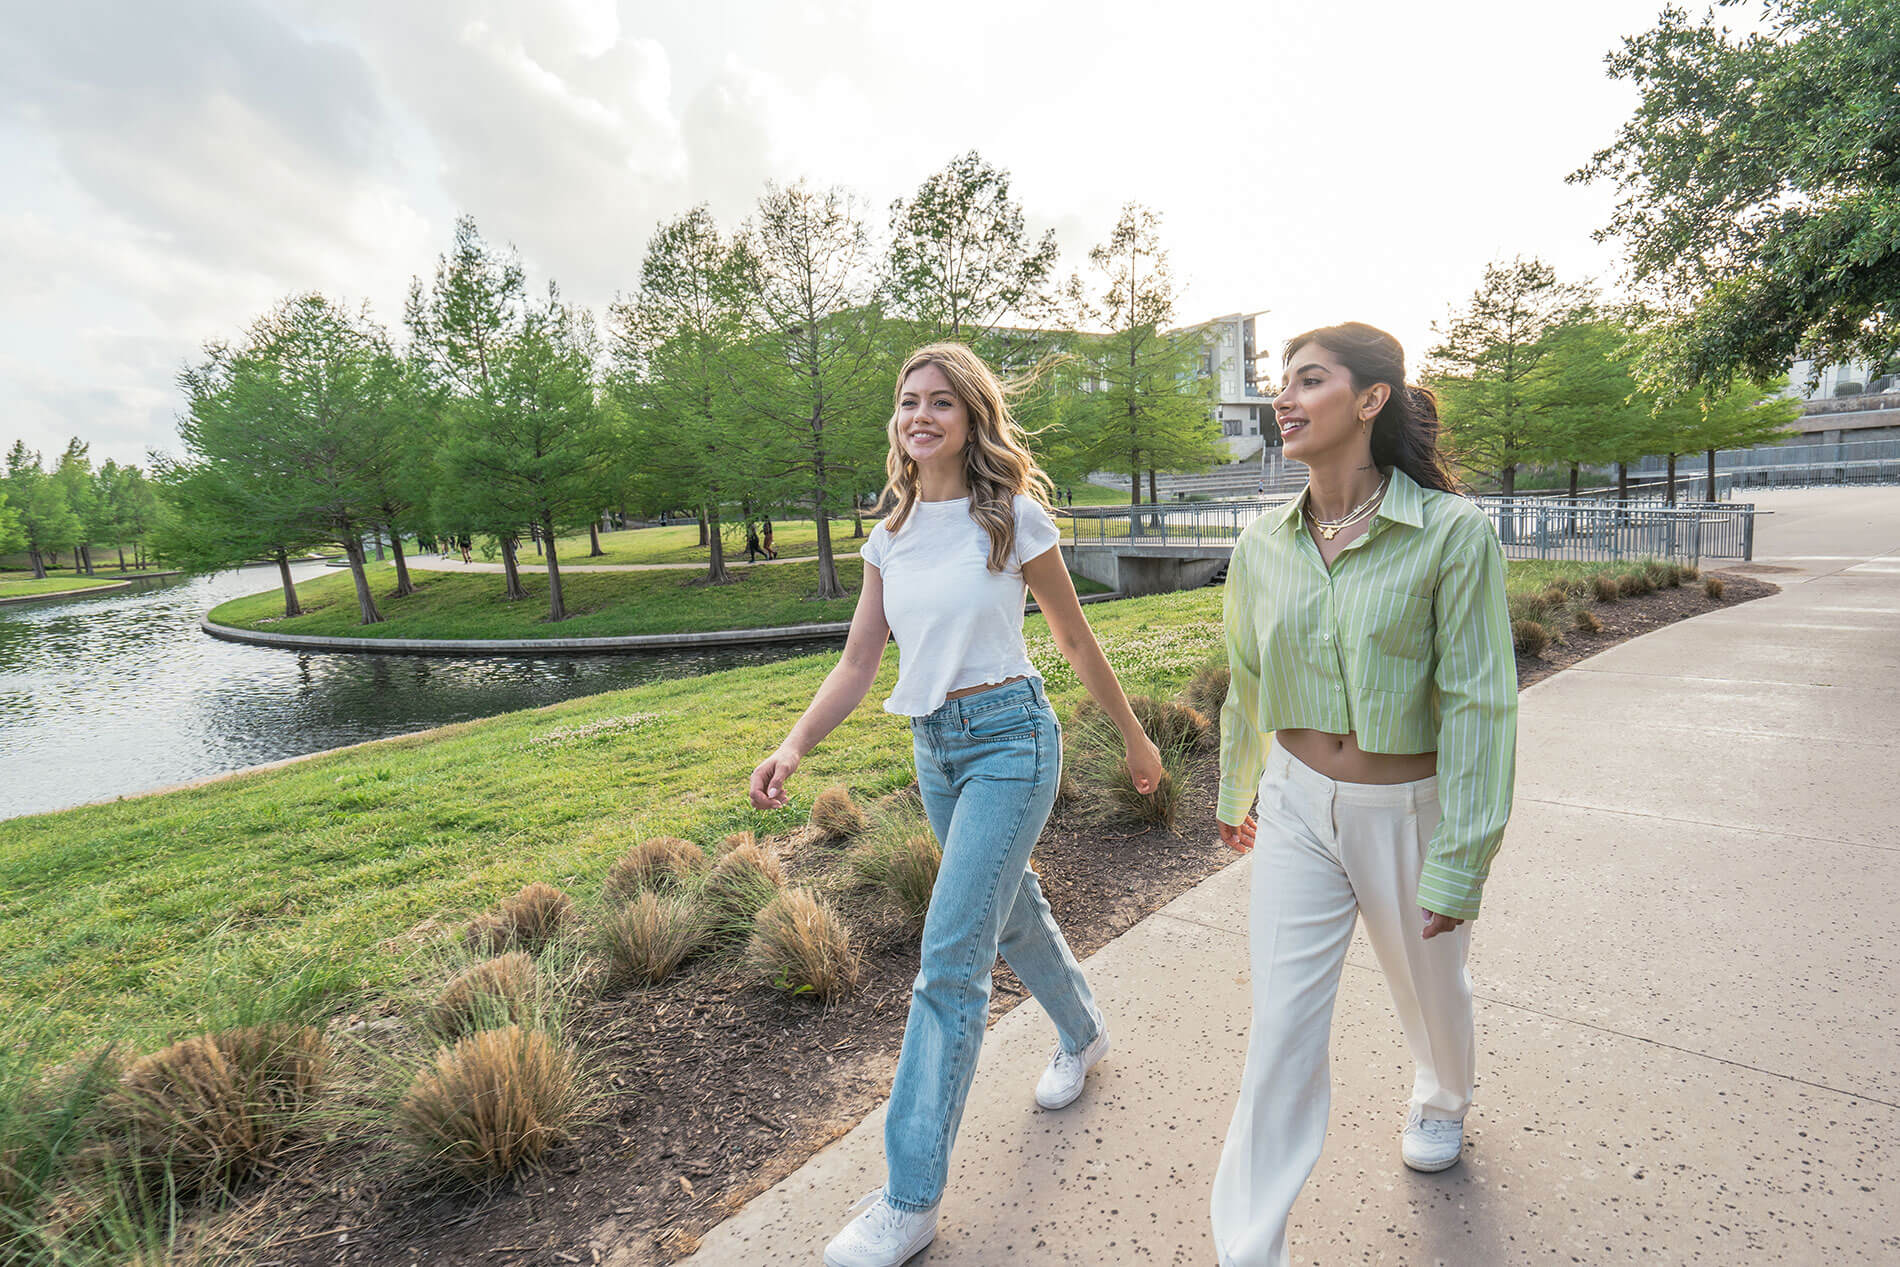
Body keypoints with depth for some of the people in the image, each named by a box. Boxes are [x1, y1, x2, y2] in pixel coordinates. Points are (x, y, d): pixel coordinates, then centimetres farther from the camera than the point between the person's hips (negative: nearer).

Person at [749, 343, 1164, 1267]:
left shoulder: (1013, 518, -8)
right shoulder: (889, 539, 6)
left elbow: (1077, 642, 0)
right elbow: (857, 662, 3)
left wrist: (1134, 738, 8)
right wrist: (794, 748, -11)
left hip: (1010, 739, -6)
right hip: (933, 747, 6)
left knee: (948, 963, -6)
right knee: (1011, 913, 23)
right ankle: (1082, 1033, 53)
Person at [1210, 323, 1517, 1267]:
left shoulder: (1453, 533, -17)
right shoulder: (1264, 544, -4)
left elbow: (1479, 704, -15)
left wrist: (1460, 862, -14)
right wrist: (1234, 793, 19)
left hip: (1407, 814, -2)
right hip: (1297, 807, 2)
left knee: (1429, 987, 25)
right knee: (1282, 1025, 4)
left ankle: (1442, 1099, 61)